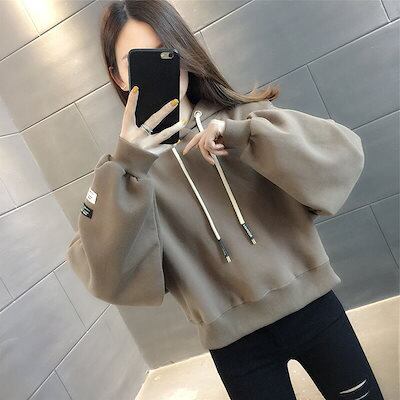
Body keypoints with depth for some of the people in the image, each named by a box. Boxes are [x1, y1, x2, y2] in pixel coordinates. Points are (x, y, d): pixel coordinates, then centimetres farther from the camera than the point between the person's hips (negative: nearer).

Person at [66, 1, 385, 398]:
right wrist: (125, 170, -28)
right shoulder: (127, 165, -5)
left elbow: (344, 153, -14)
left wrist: (245, 138, -26)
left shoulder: (246, 115, -2)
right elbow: (106, 277, -16)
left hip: (311, 304, 2)